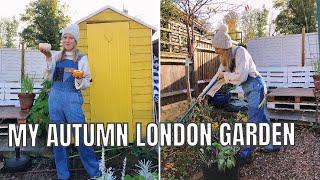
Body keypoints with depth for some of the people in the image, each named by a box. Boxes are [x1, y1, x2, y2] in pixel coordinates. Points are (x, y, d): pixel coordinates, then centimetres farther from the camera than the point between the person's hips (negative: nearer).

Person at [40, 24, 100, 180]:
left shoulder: (82, 59, 3)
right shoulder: (57, 56, 12)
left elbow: (86, 84, 1)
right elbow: (51, 77, 7)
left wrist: (80, 79, -21)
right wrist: (48, 58, -2)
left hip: (72, 99, -3)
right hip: (55, 98, 4)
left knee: (81, 137, -3)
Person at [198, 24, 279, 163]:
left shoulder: (240, 51, -19)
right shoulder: (226, 58, 7)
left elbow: (241, 76, -24)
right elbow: (218, 77, 11)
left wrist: (225, 75, -10)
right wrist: (204, 93, 9)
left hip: (255, 86, -9)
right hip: (249, 89, 9)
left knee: (253, 120, -4)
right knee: (262, 119, 17)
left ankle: (246, 152, 2)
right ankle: (271, 145, 30)